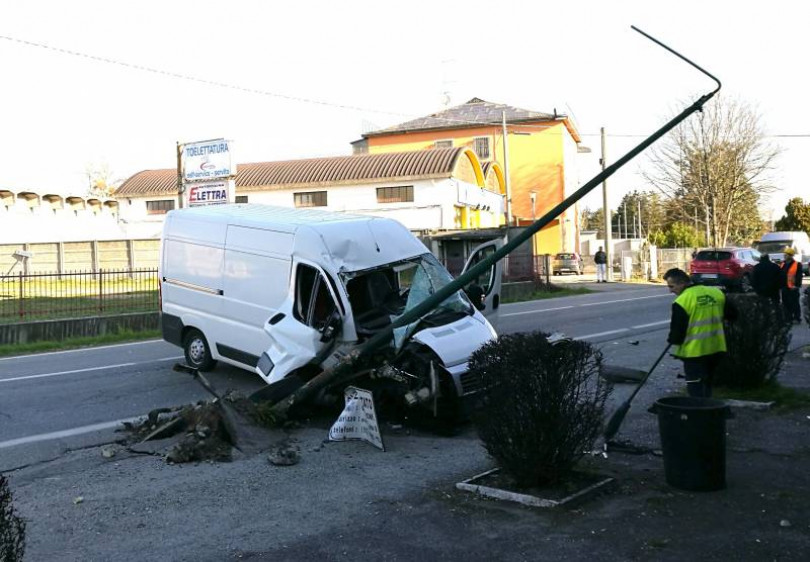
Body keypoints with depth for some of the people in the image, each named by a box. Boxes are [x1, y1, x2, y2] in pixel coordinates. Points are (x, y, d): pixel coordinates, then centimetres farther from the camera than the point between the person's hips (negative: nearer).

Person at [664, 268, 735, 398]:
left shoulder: (682, 301, -16)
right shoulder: (716, 293, 3)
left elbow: (677, 332, -14)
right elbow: (731, 314, 14)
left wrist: (672, 339, 7)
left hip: (694, 352, -7)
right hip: (716, 349, 7)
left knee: (696, 392, 2)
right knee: (707, 386, 22)